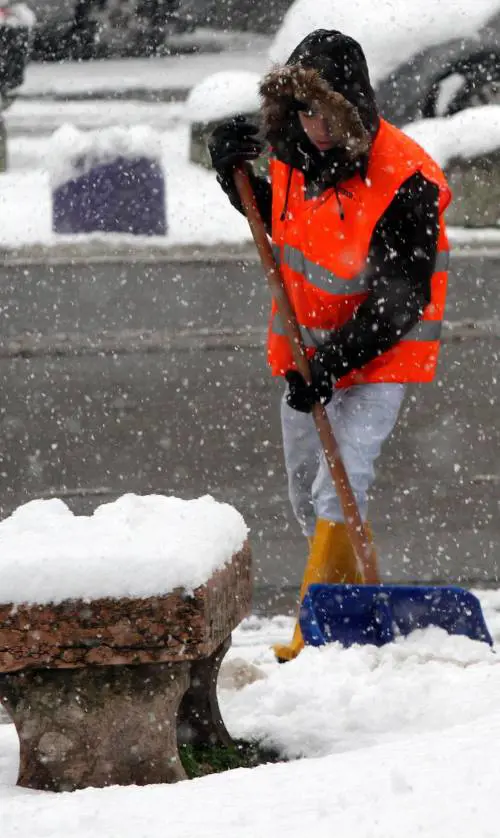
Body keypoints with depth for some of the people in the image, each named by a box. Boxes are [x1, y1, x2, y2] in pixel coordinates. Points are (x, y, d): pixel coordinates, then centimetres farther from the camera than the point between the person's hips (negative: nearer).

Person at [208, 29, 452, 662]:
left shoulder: (405, 183, -25)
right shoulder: (297, 153, -5)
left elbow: (398, 302, -23)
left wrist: (333, 362, -28)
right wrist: (233, 172, -2)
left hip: (375, 354, -8)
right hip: (306, 345, 8)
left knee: (339, 493, -19)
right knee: (308, 499, 14)